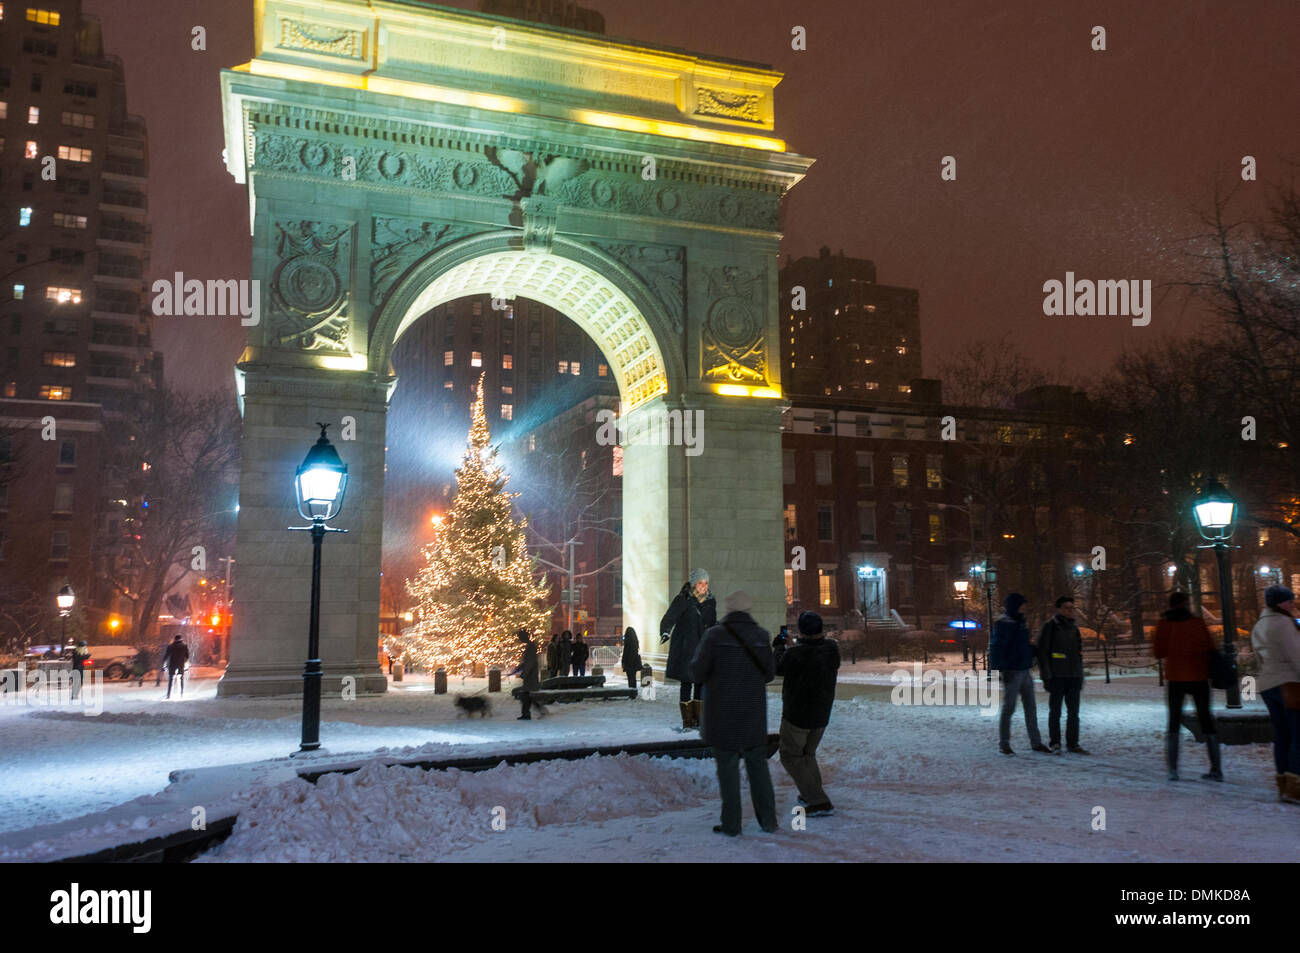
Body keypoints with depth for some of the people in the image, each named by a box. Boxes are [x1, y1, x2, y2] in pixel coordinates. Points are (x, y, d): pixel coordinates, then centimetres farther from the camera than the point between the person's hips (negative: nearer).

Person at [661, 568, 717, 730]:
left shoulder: (711, 601, 6)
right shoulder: (682, 600, -10)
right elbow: (668, 618, -20)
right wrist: (665, 633, -35)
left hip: (703, 649, 5)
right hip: (685, 650, -5)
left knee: (701, 683, 8)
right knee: (686, 684, -2)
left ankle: (698, 719, 19)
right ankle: (687, 721, 7)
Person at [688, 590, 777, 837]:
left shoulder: (715, 635, -13)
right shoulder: (761, 636, -2)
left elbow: (695, 673, -12)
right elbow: (769, 674, 8)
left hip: (723, 715, -3)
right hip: (754, 715, 3)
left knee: (728, 768, 6)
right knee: (758, 766, 15)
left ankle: (731, 824, 11)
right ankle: (768, 820, 18)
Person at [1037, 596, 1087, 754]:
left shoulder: (1073, 628, 14)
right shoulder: (1049, 626, -5)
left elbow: (1078, 654, 20)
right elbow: (1042, 652, -8)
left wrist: (1081, 677, 14)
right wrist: (1046, 677, -13)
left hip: (1073, 676, 6)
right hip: (1056, 677, -6)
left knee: (1073, 711, 7)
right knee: (1055, 711, 1)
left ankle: (1072, 743, 14)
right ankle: (1054, 743, 9)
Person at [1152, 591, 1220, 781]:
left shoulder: (1164, 624, -2)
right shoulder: (1197, 622, -4)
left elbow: (1158, 652, -4)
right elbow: (1210, 647, -3)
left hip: (1175, 678, 0)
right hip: (1199, 677, 0)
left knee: (1174, 720, 7)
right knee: (1206, 720, 10)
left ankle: (1172, 769, -2)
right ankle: (1216, 769, 9)